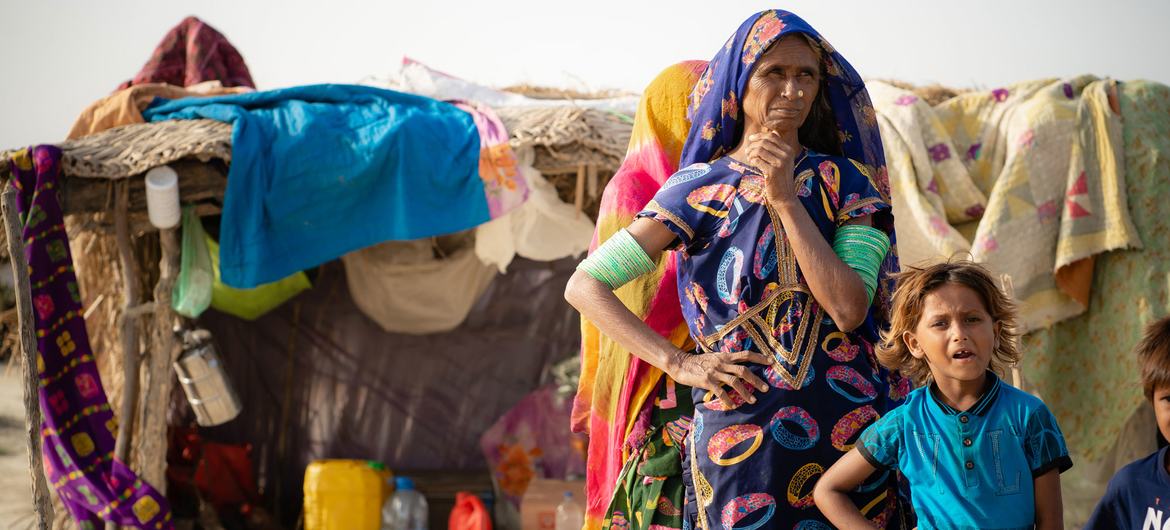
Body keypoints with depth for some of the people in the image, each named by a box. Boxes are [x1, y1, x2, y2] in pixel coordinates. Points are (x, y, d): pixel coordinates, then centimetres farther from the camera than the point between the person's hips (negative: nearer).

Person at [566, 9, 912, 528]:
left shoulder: (845, 180, 5)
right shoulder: (699, 187, 2)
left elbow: (849, 309, -10)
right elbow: (584, 285, -1)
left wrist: (785, 198, -11)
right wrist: (678, 363, -9)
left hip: (851, 422, 1)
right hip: (740, 424, -1)